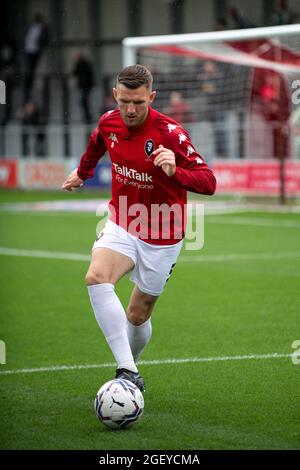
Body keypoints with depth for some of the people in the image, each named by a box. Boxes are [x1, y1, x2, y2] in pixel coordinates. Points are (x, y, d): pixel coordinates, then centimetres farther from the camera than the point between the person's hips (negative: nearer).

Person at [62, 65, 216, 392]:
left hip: (161, 238, -3)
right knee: (97, 278, -27)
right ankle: (128, 371, -32)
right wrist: (82, 172, 36)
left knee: (138, 315, 6)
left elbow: (208, 182, -28)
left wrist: (174, 171, -47)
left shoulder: (169, 132, -23)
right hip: (121, 225, 3)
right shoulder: (109, 122, -7)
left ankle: (130, 366, 39)